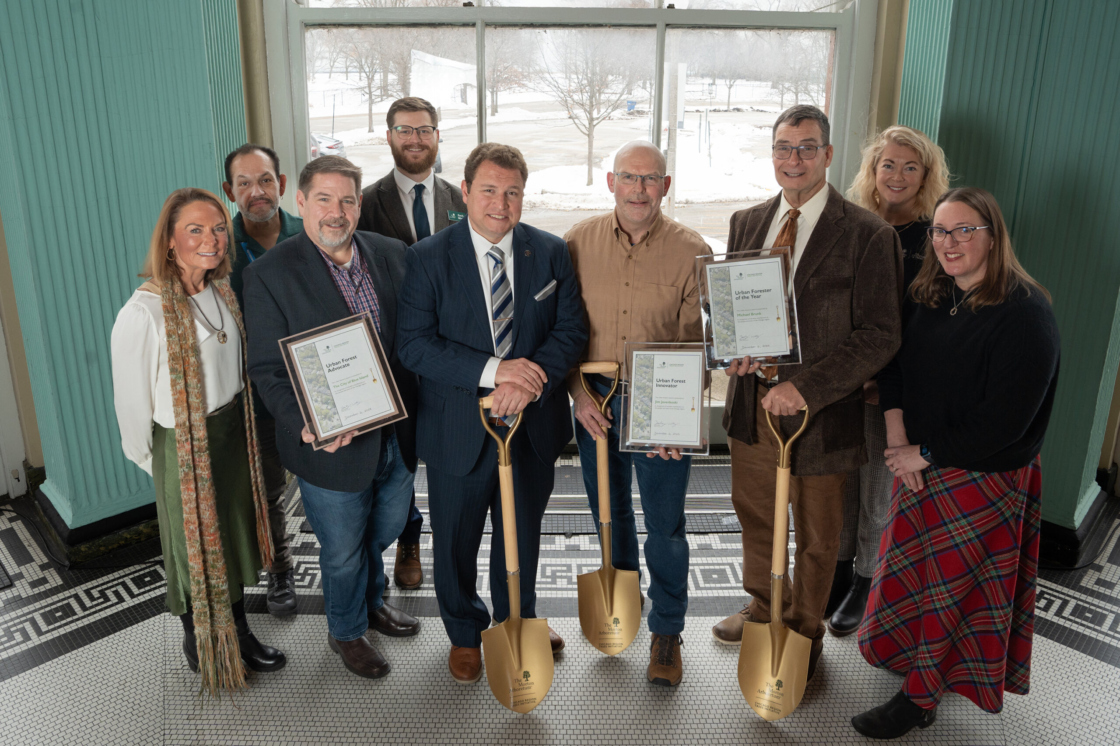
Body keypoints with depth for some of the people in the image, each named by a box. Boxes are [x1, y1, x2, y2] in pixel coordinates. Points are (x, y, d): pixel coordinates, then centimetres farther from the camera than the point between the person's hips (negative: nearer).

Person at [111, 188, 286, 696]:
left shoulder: (224, 293, -2)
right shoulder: (144, 312, -24)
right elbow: (131, 397, -14)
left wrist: (243, 427, 15)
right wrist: (149, 458, -2)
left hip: (234, 435, 6)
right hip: (183, 447, -6)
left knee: (235, 535, 20)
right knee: (196, 546, 13)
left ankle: (239, 633, 41)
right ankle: (200, 649, 37)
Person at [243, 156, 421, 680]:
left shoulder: (391, 254, 0)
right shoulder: (269, 274, -13)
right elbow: (267, 368, -12)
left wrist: (417, 410, -3)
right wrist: (305, 423, -26)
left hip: (395, 433, 5)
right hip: (332, 442, -5)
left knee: (386, 529, 25)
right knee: (343, 550, 15)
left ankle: (372, 602, 55)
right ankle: (347, 631, 43)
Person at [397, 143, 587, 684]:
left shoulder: (550, 253, -1)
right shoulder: (428, 258, -9)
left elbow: (571, 331, -4)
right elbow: (415, 345, -15)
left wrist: (530, 379, -22)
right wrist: (493, 370, -27)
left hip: (532, 425, 2)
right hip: (459, 430, -2)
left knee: (523, 534, 21)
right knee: (455, 541, 16)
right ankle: (465, 634, 43)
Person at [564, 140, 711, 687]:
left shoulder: (691, 252, -8)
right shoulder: (579, 242, -2)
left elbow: (696, 343, -6)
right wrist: (578, 393, -8)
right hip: (594, 399, 3)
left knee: (665, 526, 6)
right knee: (608, 512, 19)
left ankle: (666, 631, 28)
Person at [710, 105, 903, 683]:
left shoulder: (868, 235, -13)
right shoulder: (746, 223, 5)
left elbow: (880, 335, -15)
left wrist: (805, 387, -23)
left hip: (820, 413, -5)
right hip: (751, 402, 5)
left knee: (816, 537, 15)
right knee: (754, 515, 23)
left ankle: (804, 634, 39)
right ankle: (765, 607, 49)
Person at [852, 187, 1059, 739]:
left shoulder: (1024, 315, -20)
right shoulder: (929, 298, 1)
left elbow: (1004, 421, -23)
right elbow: (895, 362, 7)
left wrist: (924, 455, -15)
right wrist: (897, 438, -7)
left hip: (983, 478, -6)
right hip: (921, 467, 6)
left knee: (953, 585, 9)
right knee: (913, 570, 19)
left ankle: (921, 698, 25)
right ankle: (913, 656, 43)